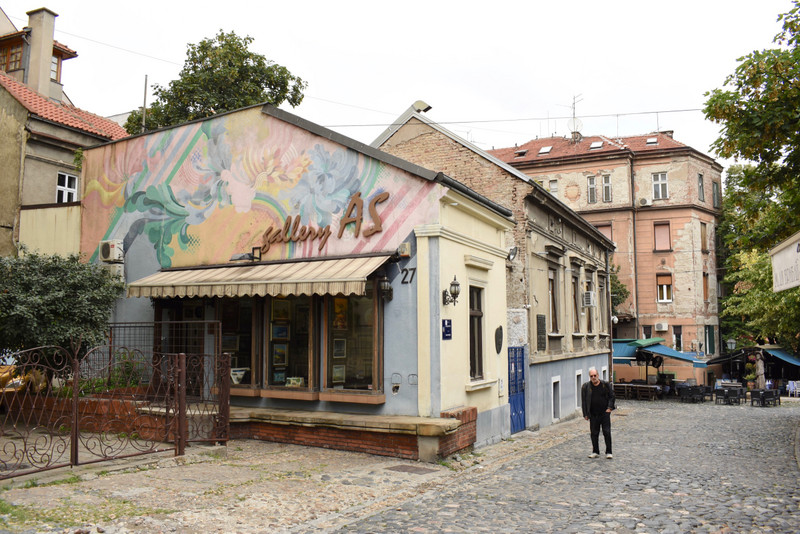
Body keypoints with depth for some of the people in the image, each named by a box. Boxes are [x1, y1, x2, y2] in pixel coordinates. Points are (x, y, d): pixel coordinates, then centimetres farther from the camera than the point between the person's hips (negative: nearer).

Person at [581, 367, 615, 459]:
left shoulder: (606, 385, 0)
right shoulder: (586, 386, 0)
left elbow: (611, 396, 8)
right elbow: (583, 401, 3)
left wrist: (610, 407, -3)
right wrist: (585, 414, 0)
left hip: (605, 413, -1)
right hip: (593, 414, 1)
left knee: (607, 433, 0)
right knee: (594, 433, 6)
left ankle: (608, 452, 10)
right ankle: (595, 452, 19)